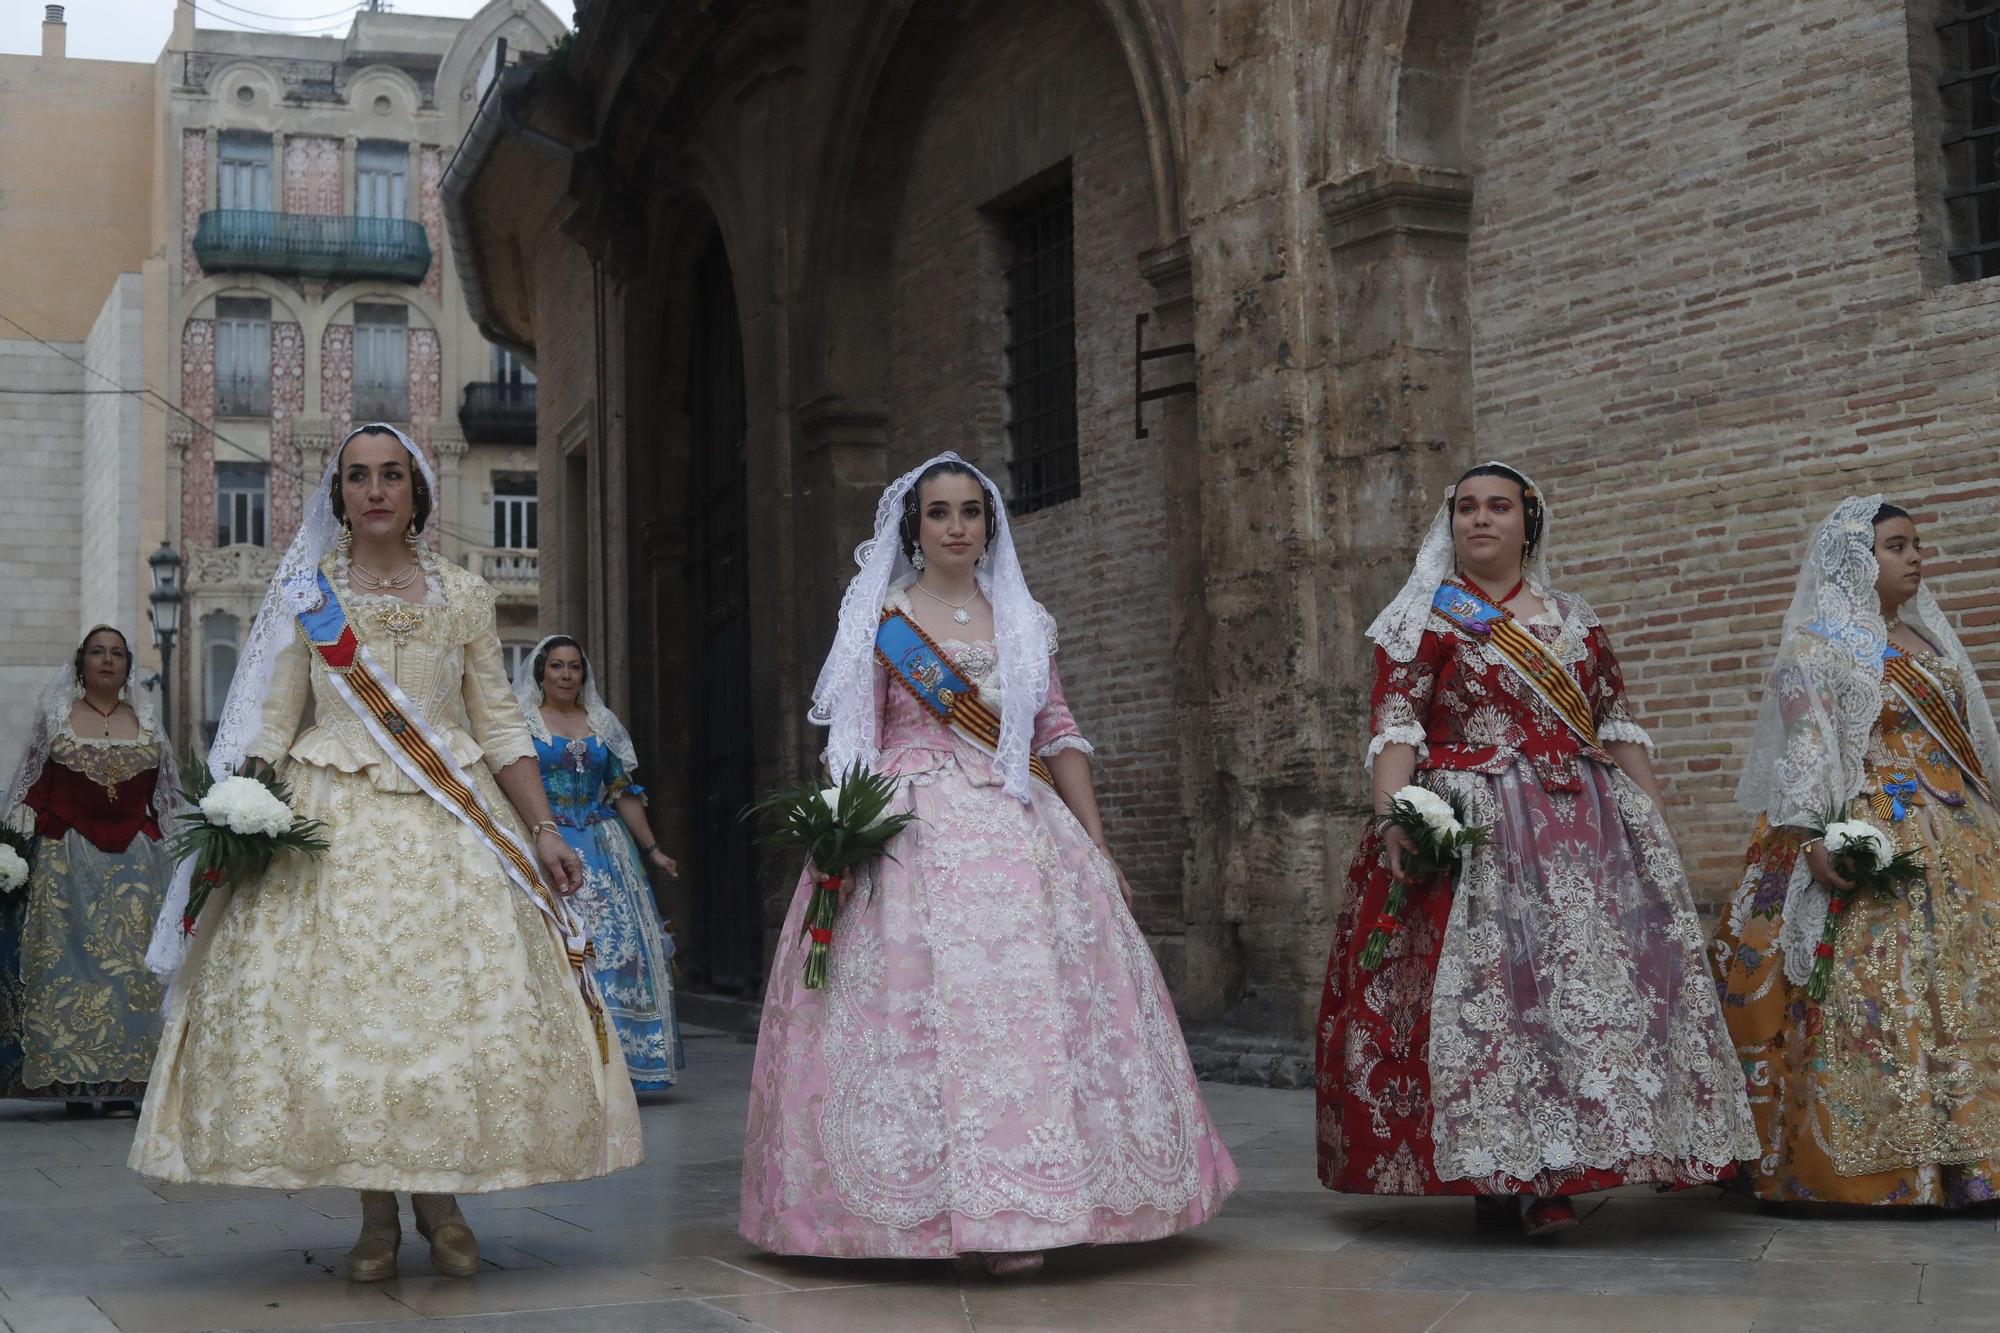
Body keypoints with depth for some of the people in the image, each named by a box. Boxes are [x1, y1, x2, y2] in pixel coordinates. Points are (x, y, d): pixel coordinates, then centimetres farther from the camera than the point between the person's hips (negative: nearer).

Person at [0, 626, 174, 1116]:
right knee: (68, 961, -5)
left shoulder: (145, 723, 13)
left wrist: (165, 852, 10)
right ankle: (74, 1083, -2)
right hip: (67, 861, -2)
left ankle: (121, 1085, -2)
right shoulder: (56, 718, 8)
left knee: (130, 961, -4)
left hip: (135, 860, 2)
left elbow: (164, 799, 15)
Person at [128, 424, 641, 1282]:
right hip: (331, 817, -1)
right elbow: (268, 726, 4)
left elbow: (499, 725, 8)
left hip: (451, 817, 1)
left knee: (462, 996, -5)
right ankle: (376, 1211, 8)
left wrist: (544, 830, 1)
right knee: (341, 999, -4)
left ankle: (441, 1195, 11)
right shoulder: (305, 595, 6)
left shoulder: (462, 595, 8)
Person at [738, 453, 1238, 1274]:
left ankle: (1009, 1212, -2)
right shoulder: (881, 621, 7)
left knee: (1030, 1004, -6)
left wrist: (1099, 847, 8)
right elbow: (854, 744, 4)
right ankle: (938, 1205, -5)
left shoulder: (1025, 621, 15)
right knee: (923, 1007, -11)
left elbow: (1059, 737, 13)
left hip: (1018, 830, 3)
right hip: (914, 833, -3)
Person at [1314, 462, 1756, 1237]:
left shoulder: (1574, 622, 18)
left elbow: (1617, 727, 18)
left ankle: (1550, 1173, 2)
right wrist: (1393, 816, -21)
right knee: (1487, 982, -11)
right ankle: (1504, 1172, -6)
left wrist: (1655, 819, 10)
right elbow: (1395, 724, -6)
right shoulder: (1427, 618, 5)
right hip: (1472, 827, -4)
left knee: (1595, 977, -3)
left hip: (1583, 827, 4)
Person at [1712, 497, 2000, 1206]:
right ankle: (1874, 1163, -10)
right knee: (1873, 991, -13)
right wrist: (1817, 837, -23)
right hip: (1873, 839, -8)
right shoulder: (1818, 644, -2)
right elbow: (1806, 751, -12)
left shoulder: (1926, 637, 20)